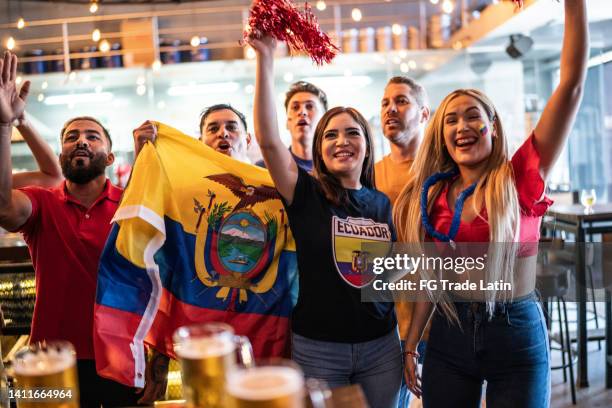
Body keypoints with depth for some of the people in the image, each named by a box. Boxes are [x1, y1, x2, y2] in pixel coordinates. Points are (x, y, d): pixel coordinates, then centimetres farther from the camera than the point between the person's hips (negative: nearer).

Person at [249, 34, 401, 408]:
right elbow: (268, 138, -21)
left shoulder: (383, 204, 4)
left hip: (381, 346, 3)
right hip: (317, 347, -3)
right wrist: (266, 57, -27)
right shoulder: (306, 194, -7)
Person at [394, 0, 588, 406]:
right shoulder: (436, 194, 1)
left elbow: (572, 84, -16)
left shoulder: (521, 176, -8)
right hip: (449, 335, 3)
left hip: (517, 336, -3)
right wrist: (411, 345, 8)